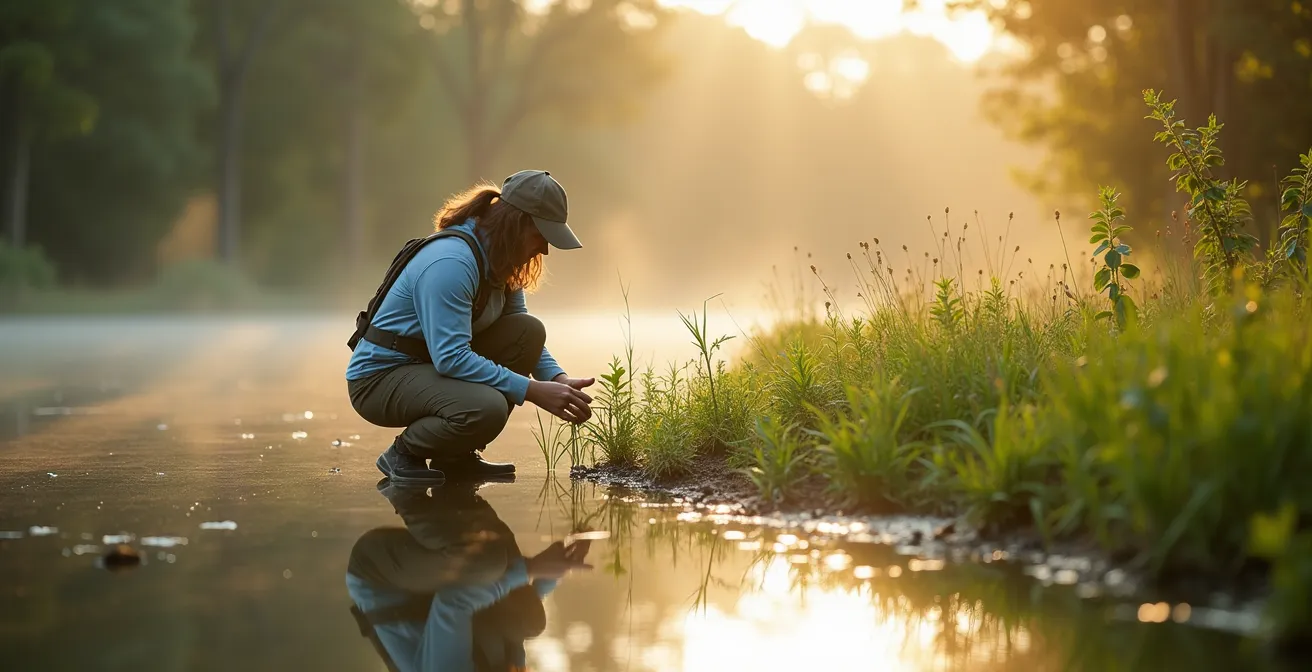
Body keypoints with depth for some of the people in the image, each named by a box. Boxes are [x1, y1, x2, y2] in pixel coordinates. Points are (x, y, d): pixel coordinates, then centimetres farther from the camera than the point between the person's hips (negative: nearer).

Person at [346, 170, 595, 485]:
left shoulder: (499, 258, 2)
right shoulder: (451, 262, -27)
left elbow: (522, 336, 11)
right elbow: (450, 357, -32)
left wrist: (558, 380, -8)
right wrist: (532, 391, -30)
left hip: (434, 365, 10)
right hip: (379, 377, -10)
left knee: (529, 331, -7)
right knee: (485, 407, -35)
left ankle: (458, 456, 2)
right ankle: (404, 453, -4)